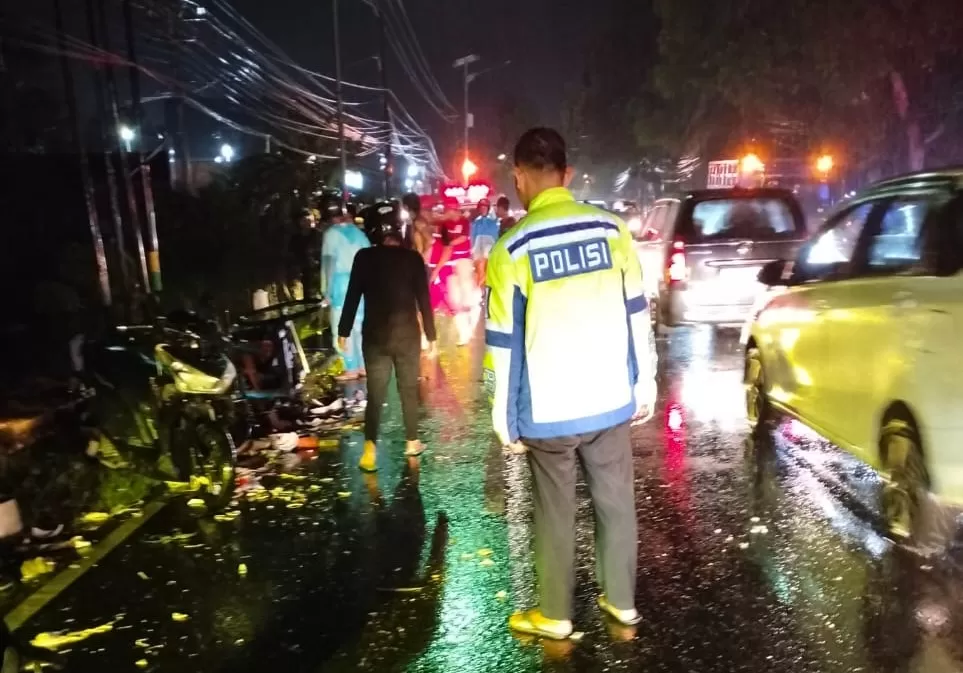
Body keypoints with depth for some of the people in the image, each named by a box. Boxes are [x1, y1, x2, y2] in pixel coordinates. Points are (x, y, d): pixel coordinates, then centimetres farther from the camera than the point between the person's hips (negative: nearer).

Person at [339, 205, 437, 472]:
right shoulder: (413, 258, -5)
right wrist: (431, 335, 3)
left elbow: (352, 296, -4)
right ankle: (412, 442, 25)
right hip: (407, 333, 0)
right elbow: (424, 300, -4)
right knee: (409, 390, 15)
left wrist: (344, 331, 5)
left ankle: (370, 449, -5)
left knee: (375, 393, 6)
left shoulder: (364, 257, -5)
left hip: (375, 335, 0)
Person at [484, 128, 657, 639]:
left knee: (555, 514, 12)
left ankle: (554, 616, 28)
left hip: (548, 413, -3)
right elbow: (637, 317, 1)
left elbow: (503, 346, -10)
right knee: (615, 501, 17)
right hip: (611, 401, 3)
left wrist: (506, 421, 0)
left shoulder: (512, 249, -13)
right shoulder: (611, 230, -5)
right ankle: (621, 601, 33)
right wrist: (644, 388, 12)